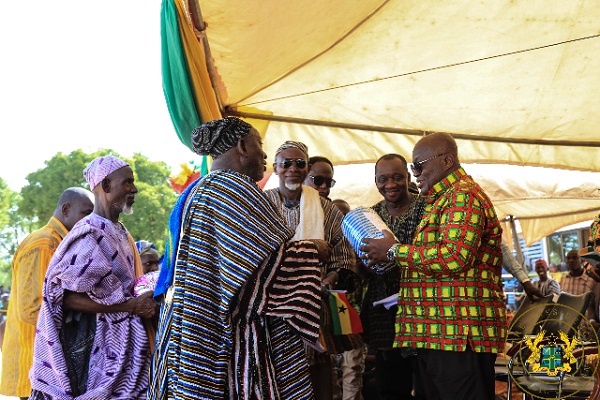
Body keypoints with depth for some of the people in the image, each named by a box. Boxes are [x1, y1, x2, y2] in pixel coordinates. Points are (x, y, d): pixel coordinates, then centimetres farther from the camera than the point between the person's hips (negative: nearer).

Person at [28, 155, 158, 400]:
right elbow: (69, 297, -21)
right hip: (93, 347, -8)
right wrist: (132, 305, -20)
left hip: (117, 344, 8)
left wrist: (143, 300, 6)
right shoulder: (90, 233, -13)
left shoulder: (118, 232, 13)